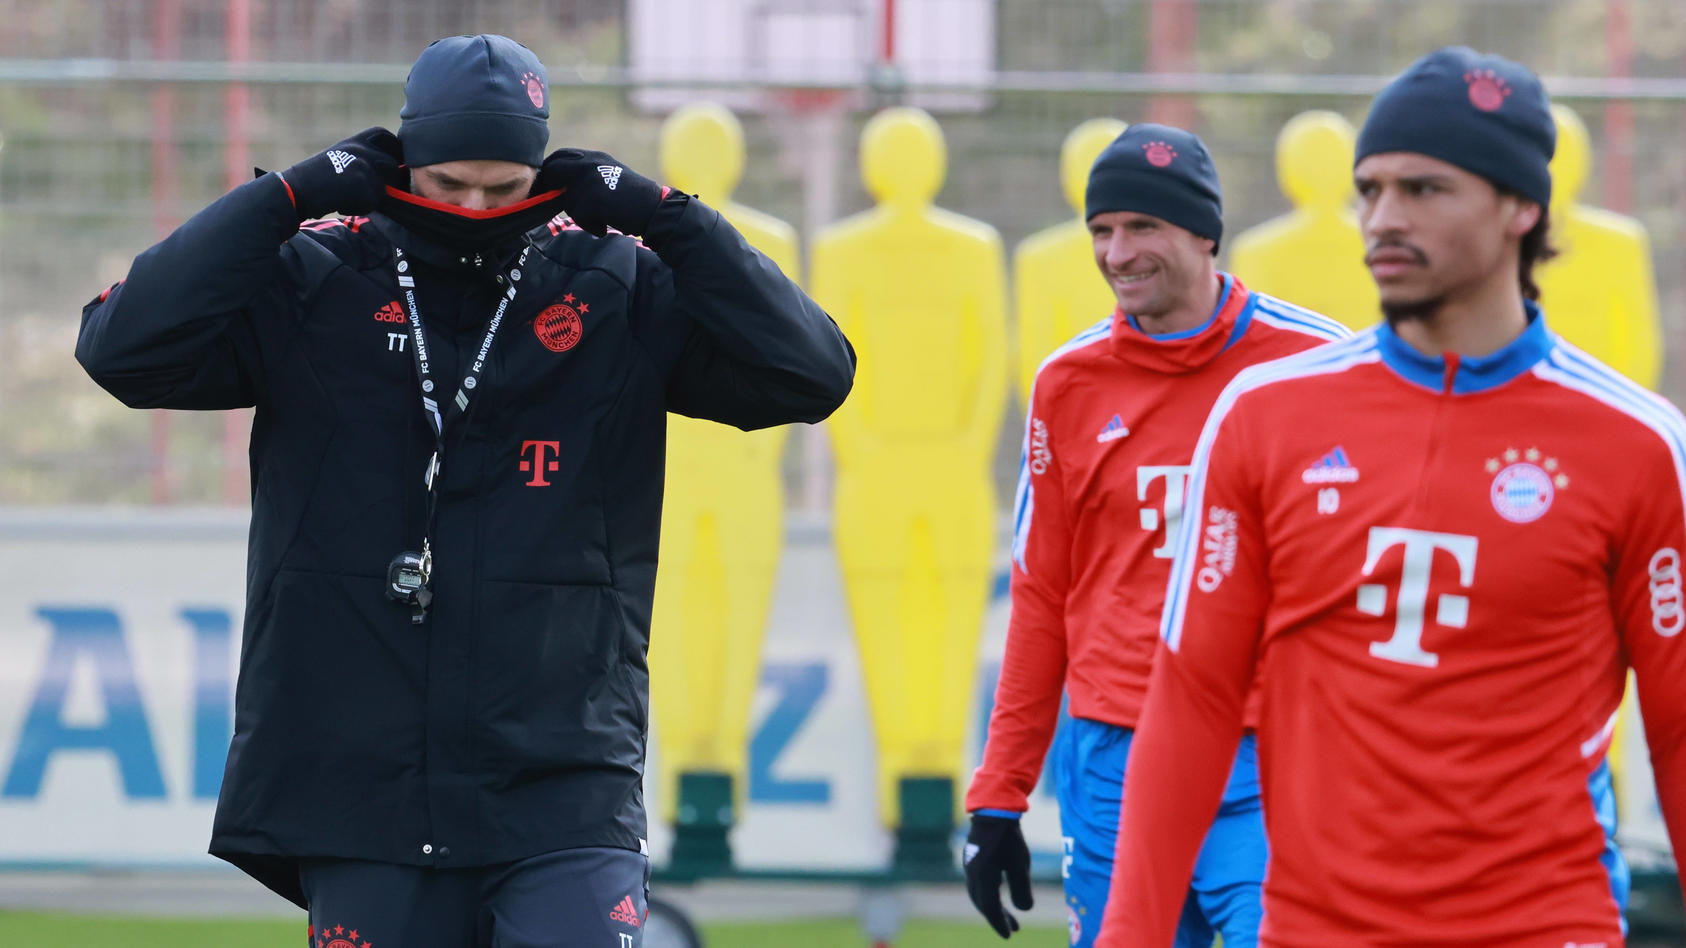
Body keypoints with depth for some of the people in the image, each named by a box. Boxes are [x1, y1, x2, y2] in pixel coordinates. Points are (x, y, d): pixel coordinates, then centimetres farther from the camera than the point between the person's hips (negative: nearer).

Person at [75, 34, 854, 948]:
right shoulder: (307, 288, 3)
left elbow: (810, 374, -2)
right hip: (359, 795, 0)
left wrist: (663, 218, -6)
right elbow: (123, 348, -9)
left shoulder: (624, 296, 5)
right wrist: (291, 196, -9)